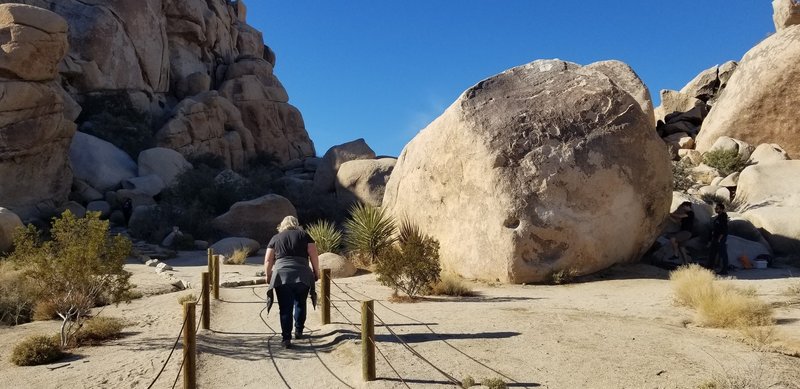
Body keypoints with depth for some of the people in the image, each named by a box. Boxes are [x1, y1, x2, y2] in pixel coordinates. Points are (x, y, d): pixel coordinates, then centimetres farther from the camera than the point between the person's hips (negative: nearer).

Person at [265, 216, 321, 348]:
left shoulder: (275, 238, 16)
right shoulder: (304, 235, 13)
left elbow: (268, 260, 12)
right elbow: (314, 255, 5)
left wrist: (268, 275, 24)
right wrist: (316, 272, 13)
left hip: (281, 276, 0)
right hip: (302, 276, 0)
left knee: (285, 308, 3)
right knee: (300, 303, 20)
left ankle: (286, 338, -3)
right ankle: (298, 331, 26)